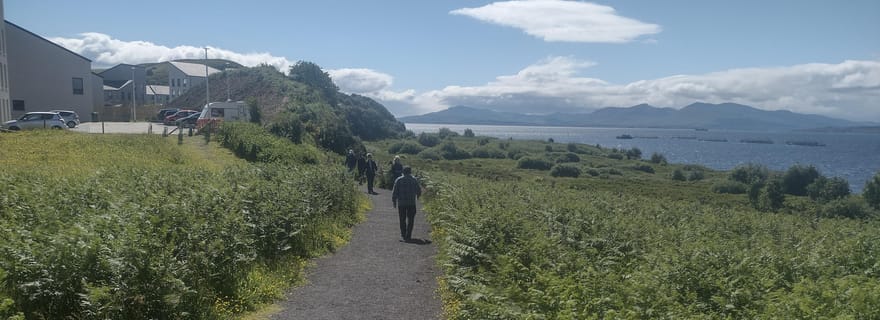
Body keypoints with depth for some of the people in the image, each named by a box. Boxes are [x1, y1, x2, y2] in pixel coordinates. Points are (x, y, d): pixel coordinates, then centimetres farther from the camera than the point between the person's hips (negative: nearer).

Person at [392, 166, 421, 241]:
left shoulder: (398, 180, -1)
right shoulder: (414, 180, 1)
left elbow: (394, 192, -3)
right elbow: (419, 191, 7)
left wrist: (394, 201, 5)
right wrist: (418, 196, 29)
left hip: (401, 203, 0)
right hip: (411, 203, 0)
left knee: (402, 220, 12)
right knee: (410, 220, 6)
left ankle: (403, 235, 13)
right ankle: (408, 236, 1)